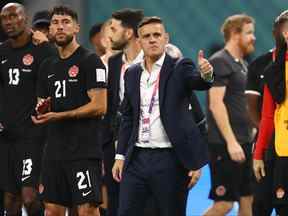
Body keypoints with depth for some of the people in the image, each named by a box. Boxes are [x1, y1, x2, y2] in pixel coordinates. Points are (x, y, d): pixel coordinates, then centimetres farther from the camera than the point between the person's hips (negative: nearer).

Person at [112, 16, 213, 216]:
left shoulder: (179, 69, -2)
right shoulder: (132, 74, 12)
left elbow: (199, 82, -23)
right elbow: (128, 118, 17)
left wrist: (205, 74, -47)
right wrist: (121, 156, 12)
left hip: (169, 160, -4)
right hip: (137, 159, 4)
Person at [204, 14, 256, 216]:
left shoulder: (241, 63, 17)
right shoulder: (220, 62, -11)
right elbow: (216, 104, -18)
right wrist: (231, 142, -23)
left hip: (242, 142, 9)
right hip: (225, 144, -9)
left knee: (248, 200, 7)